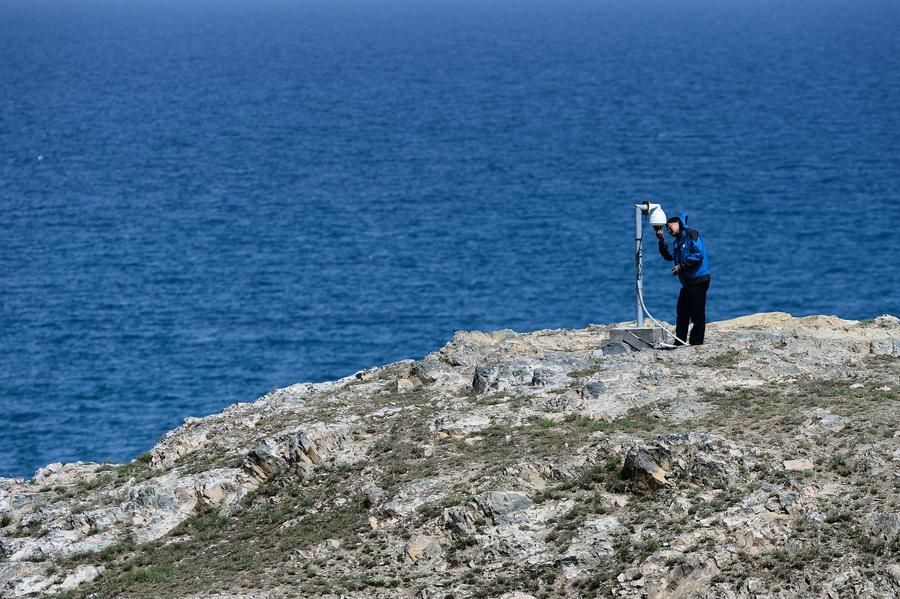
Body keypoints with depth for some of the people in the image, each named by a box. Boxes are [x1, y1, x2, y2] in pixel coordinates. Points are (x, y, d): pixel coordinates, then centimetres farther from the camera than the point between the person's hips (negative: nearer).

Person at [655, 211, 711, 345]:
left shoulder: (691, 235, -8)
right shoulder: (678, 242, 20)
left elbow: (698, 255, -17)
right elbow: (669, 256, 13)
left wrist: (681, 266, -16)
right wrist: (662, 241, 2)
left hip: (699, 281, -10)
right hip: (687, 283, 10)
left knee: (697, 314, -6)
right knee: (681, 314, 12)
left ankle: (696, 342, -4)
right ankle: (679, 343, 18)